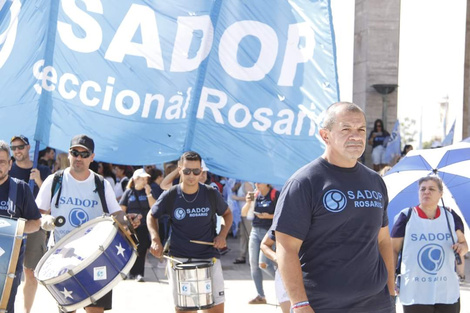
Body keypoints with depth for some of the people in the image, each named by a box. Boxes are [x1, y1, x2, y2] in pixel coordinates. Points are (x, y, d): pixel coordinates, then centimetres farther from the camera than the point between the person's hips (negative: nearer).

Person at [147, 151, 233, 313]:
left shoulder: (211, 194, -3)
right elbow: (152, 216, 12)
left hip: (209, 257, 0)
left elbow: (227, 213, 14)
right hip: (179, 259, 0)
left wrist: (222, 234, -4)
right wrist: (155, 239, -5)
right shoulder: (170, 196, -5)